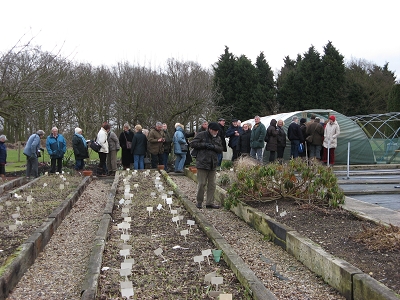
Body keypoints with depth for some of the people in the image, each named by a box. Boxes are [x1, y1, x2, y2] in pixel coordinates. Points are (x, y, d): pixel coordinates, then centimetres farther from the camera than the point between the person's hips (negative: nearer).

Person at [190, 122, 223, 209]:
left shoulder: (218, 138, 14)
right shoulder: (201, 135, -3)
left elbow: (220, 149, 9)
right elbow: (192, 144, -7)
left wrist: (213, 147, -11)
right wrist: (204, 145, -14)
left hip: (213, 164, 6)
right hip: (202, 163, -6)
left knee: (212, 184, 7)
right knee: (201, 183, -2)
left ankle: (209, 202, 16)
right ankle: (199, 202, 12)